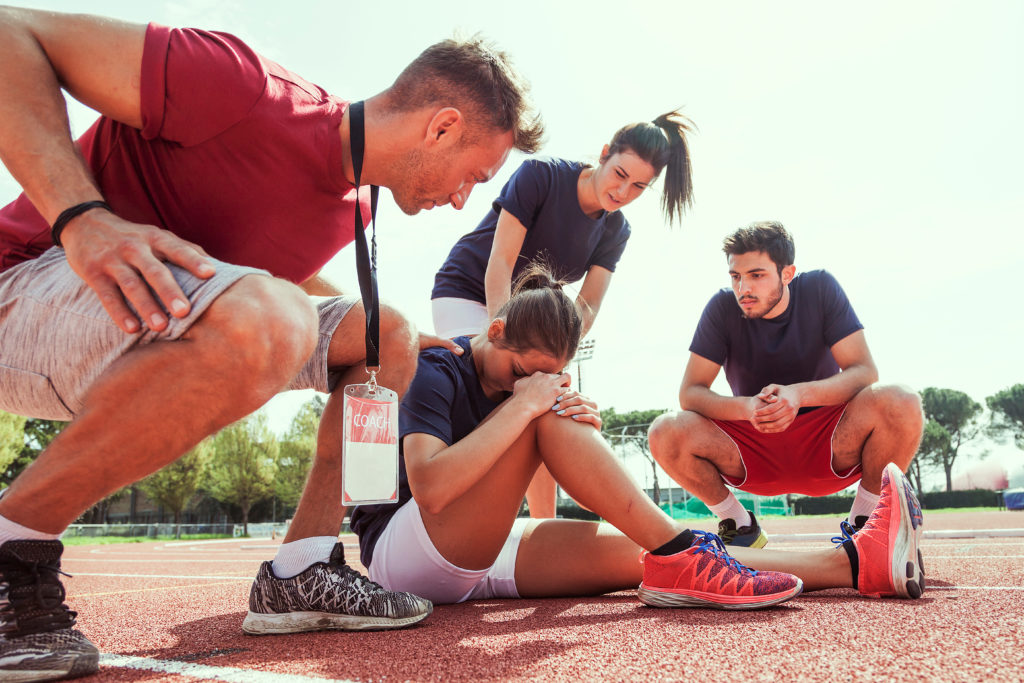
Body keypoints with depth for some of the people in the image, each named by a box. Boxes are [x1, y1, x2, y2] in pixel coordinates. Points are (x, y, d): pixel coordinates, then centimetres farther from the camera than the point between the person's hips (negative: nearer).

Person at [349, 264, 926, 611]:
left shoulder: (535, 387, 7)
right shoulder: (437, 372, -16)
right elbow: (430, 489, -33)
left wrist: (587, 434, -19)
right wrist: (524, 404, -31)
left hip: (479, 556, 6)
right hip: (406, 553, -6)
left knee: (633, 551, -14)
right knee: (546, 415, -27)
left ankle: (856, 563, -17)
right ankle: (677, 554, -27)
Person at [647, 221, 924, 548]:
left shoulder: (820, 289, -8)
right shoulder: (723, 307, -9)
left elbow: (864, 371, -15)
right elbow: (689, 393, -12)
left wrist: (800, 394, -34)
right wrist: (746, 407, -33)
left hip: (829, 445, 0)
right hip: (754, 452, 1)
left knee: (901, 404, -30)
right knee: (666, 432, -26)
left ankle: (862, 524, -4)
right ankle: (742, 529, 1)